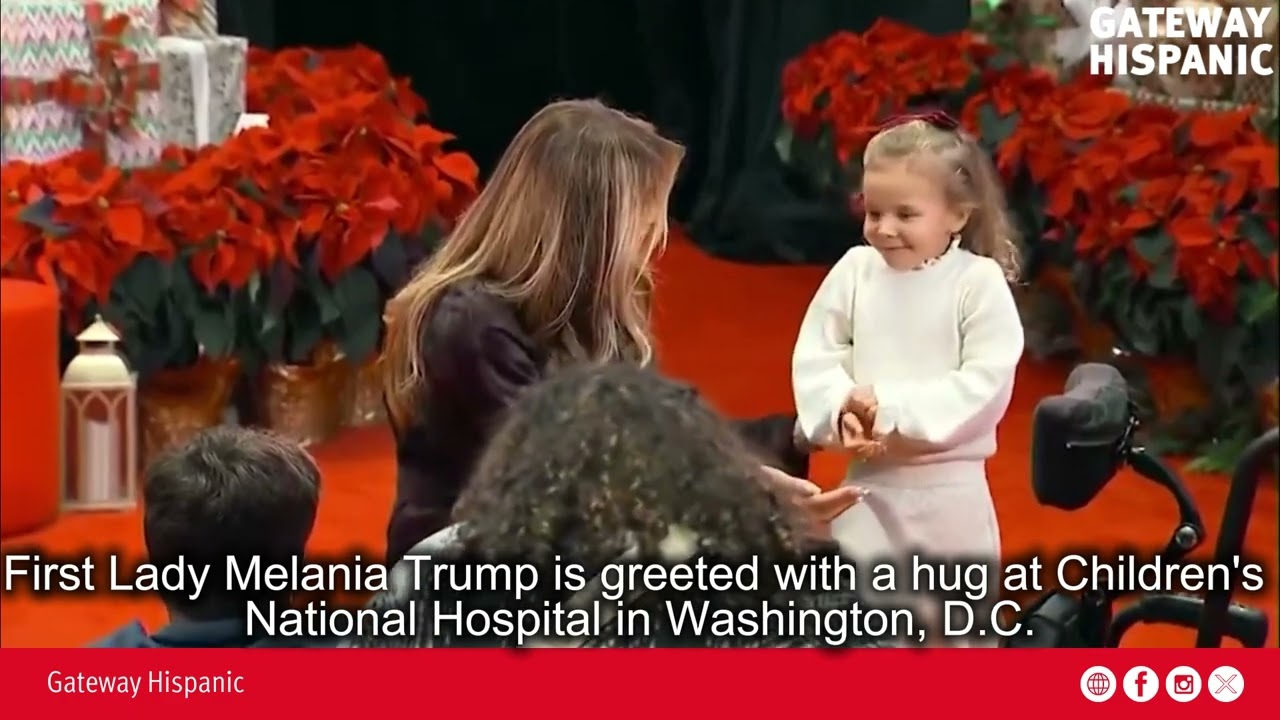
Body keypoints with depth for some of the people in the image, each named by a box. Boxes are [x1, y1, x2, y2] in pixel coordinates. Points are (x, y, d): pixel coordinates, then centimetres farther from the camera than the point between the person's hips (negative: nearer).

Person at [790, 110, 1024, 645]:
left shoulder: (979, 281, -11)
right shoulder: (854, 271, -1)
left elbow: (984, 384, -17)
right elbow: (814, 359, -1)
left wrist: (894, 411, -22)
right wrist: (843, 412, -20)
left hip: (949, 488, -3)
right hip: (868, 485, 3)